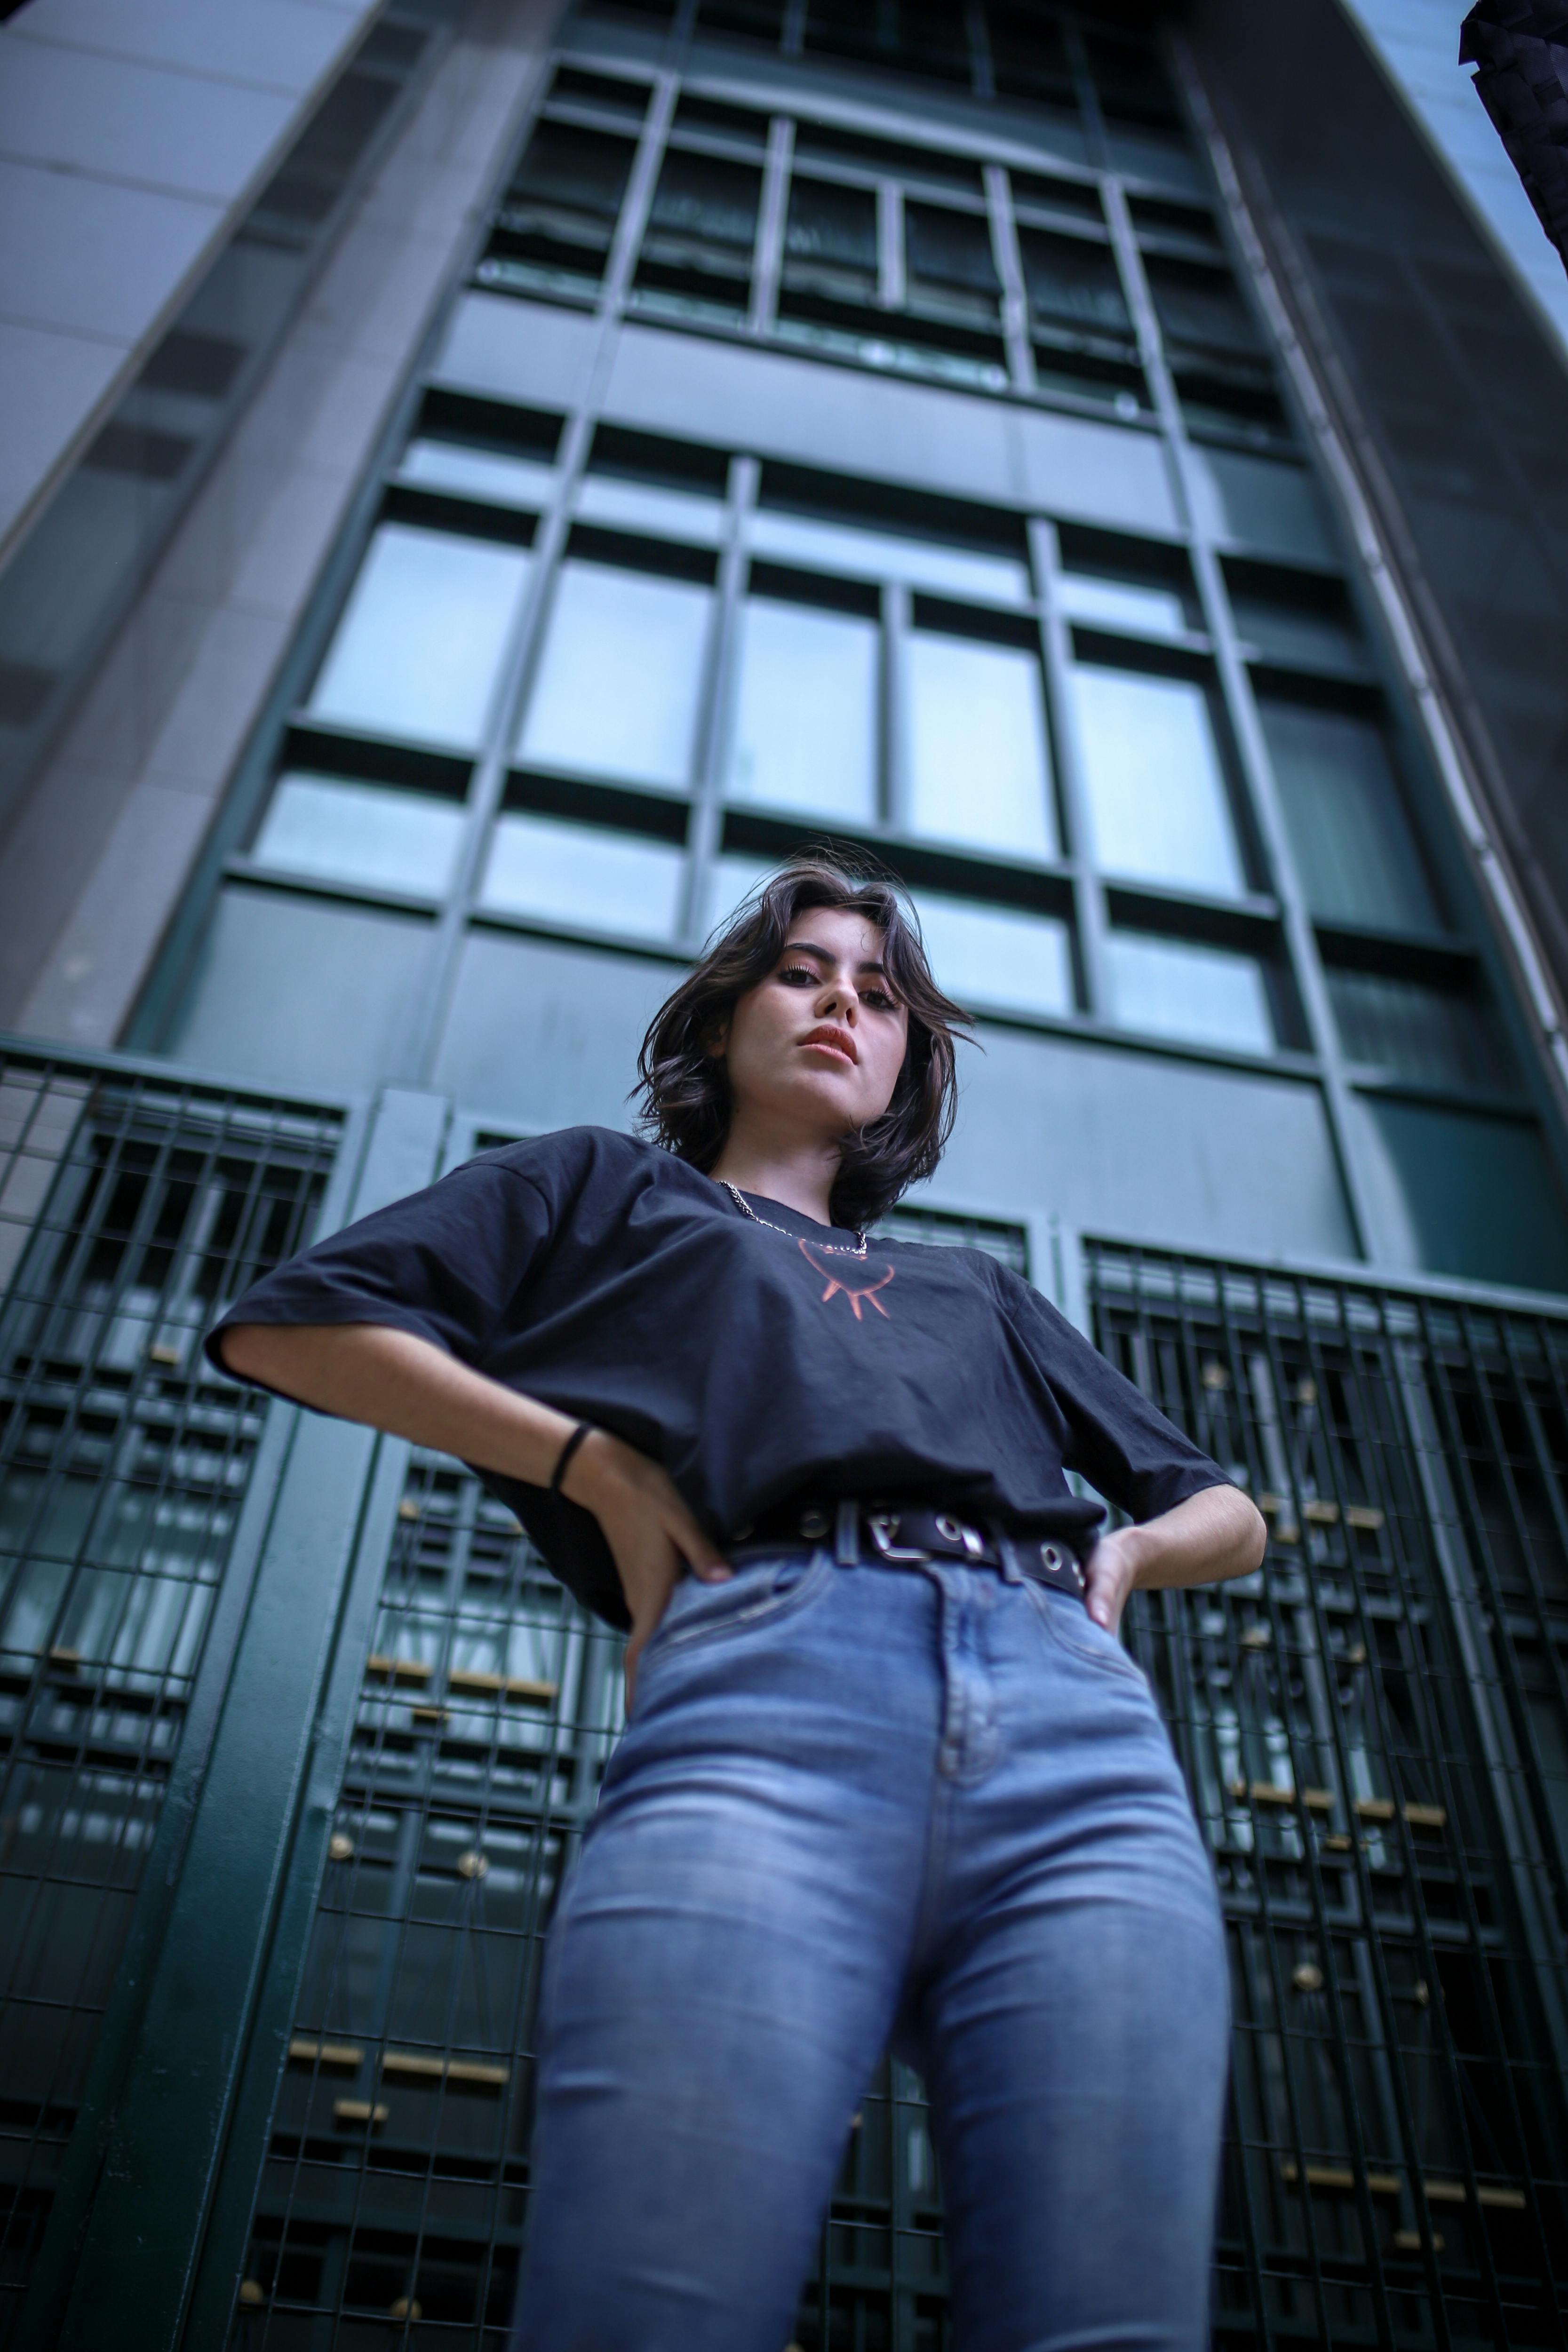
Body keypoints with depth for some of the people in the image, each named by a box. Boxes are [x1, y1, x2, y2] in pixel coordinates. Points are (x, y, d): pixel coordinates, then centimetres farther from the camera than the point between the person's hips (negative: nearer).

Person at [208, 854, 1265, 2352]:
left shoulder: (974, 1289, 40)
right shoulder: (607, 1188, 30)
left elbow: (1229, 1512, 42)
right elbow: (281, 1327, 17)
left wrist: (1125, 1551, 17)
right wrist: (599, 1463, 6)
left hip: (1082, 1736, 4)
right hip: (767, 1688, -3)